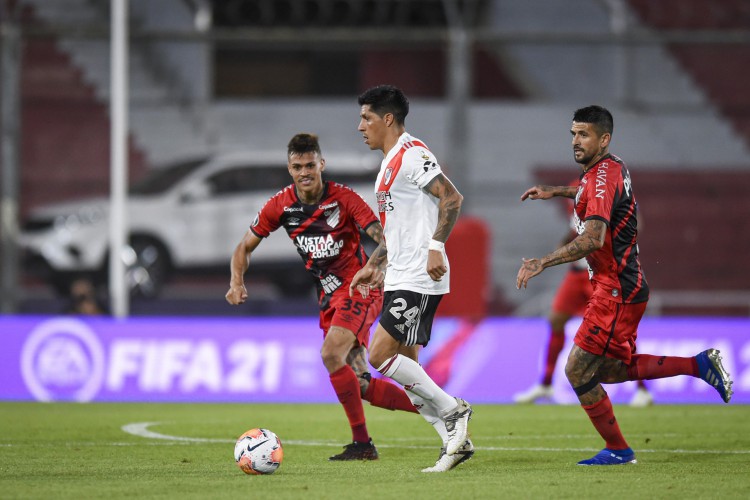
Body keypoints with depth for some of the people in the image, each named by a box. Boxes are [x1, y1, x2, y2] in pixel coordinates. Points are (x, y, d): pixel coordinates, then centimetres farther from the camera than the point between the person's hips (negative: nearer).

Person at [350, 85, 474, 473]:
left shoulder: (411, 153, -11)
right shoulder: (390, 164, 21)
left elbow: (451, 198, -20)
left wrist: (435, 247, -26)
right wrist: (373, 266, 24)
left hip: (418, 279, -10)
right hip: (401, 279, 10)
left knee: (380, 355, -15)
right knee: (404, 367, 6)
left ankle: (453, 411, -7)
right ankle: (455, 441, 8)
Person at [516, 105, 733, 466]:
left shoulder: (603, 177, -21)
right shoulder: (613, 168, 9)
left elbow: (592, 239, -34)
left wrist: (541, 263, -36)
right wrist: (556, 191, 32)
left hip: (617, 290, -10)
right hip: (625, 286, 10)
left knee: (577, 371, -5)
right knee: (611, 369, 18)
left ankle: (617, 450, 6)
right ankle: (700, 365, 18)